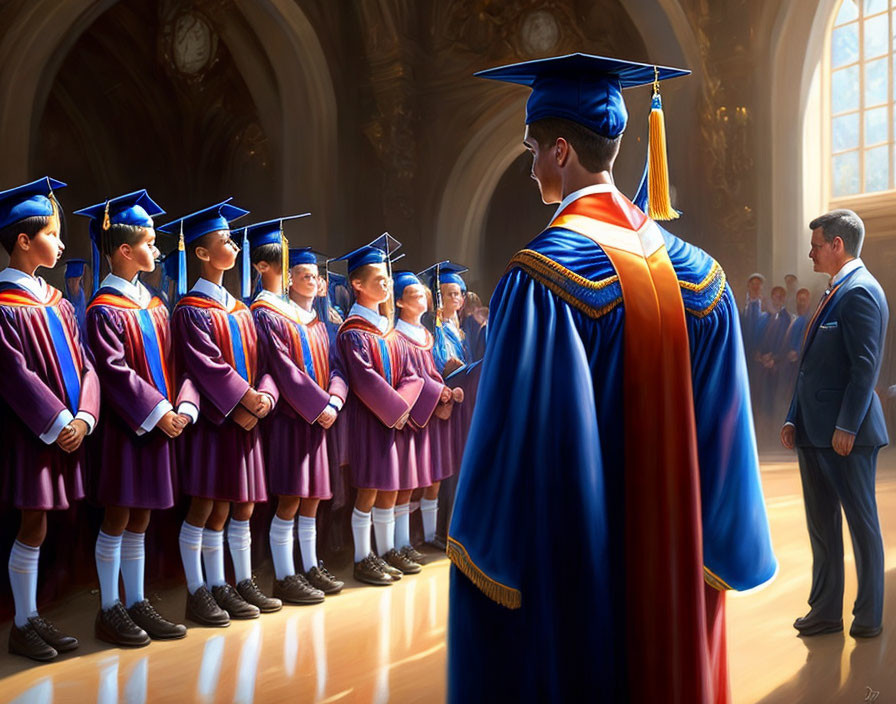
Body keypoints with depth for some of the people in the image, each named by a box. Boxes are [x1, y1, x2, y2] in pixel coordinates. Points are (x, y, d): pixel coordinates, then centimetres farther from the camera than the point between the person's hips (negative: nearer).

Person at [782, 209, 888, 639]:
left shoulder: (860, 291, -12)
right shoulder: (834, 293, 17)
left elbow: (865, 365, -19)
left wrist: (847, 427, -21)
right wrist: (794, 419, 14)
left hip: (846, 435, -9)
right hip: (815, 433, 9)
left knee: (862, 523, 4)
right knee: (821, 526, 13)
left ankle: (869, 616, 17)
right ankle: (825, 612, 23)